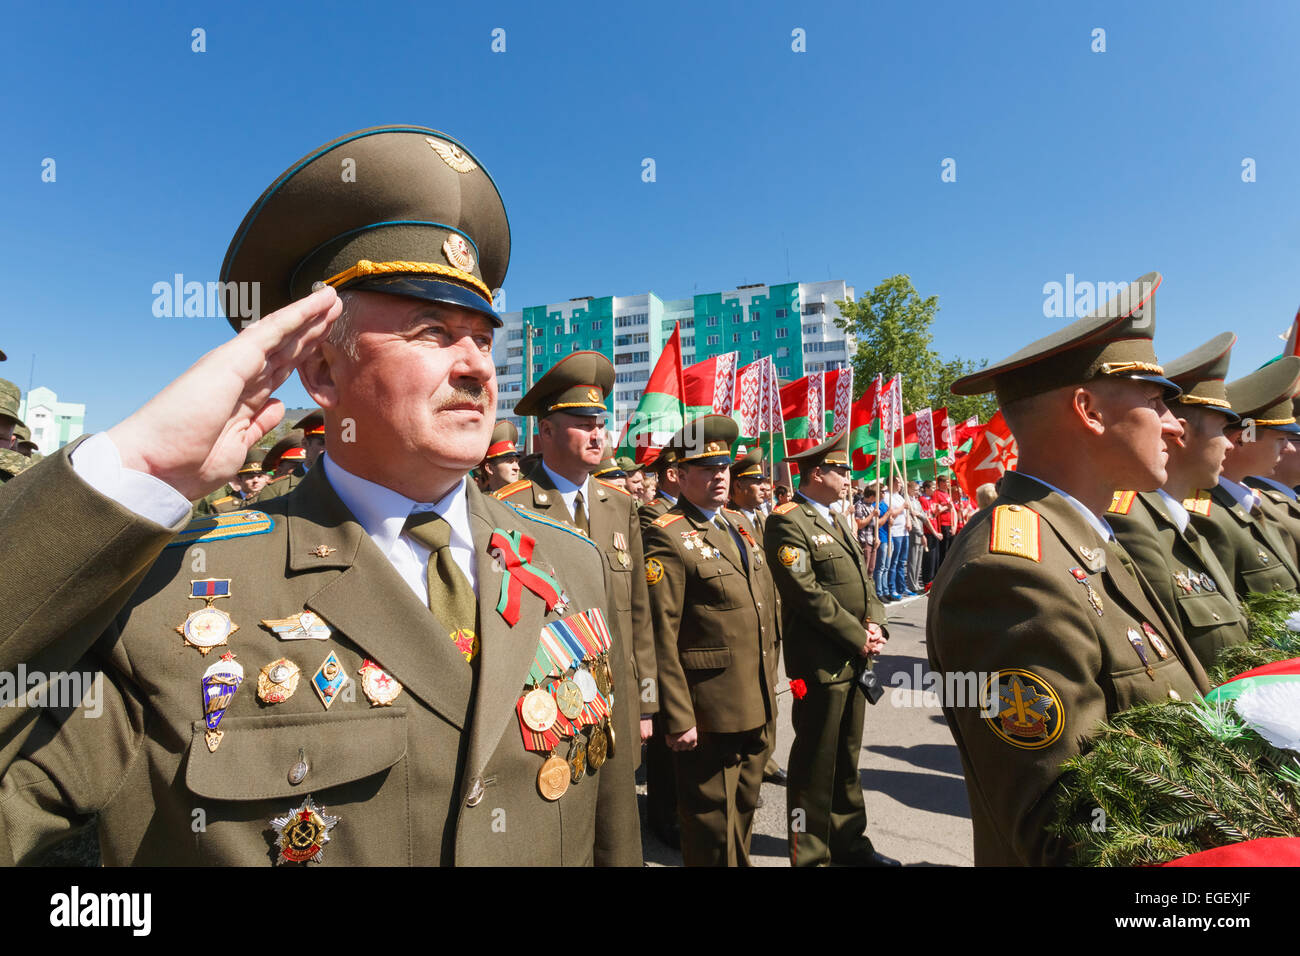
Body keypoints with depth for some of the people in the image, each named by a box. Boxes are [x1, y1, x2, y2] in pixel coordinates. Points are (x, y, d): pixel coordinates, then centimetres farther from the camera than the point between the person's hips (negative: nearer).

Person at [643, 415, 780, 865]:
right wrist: (678, 718, -18)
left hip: (757, 705, 8)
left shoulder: (739, 523, 10)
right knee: (712, 827, 11)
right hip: (709, 710, -7)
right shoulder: (666, 537, -16)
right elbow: (662, 637, -19)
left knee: (744, 808, 24)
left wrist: (769, 679, 15)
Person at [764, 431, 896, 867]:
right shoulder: (788, 521, -15)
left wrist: (874, 623, -1)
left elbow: (863, 578, 16)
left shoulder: (837, 520, 15)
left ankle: (848, 840, 36)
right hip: (820, 662, -9)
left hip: (854, 658, 9)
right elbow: (808, 593, -21)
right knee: (816, 763, 5)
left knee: (846, 757, 21)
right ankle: (810, 853, 21)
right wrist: (858, 637, -15)